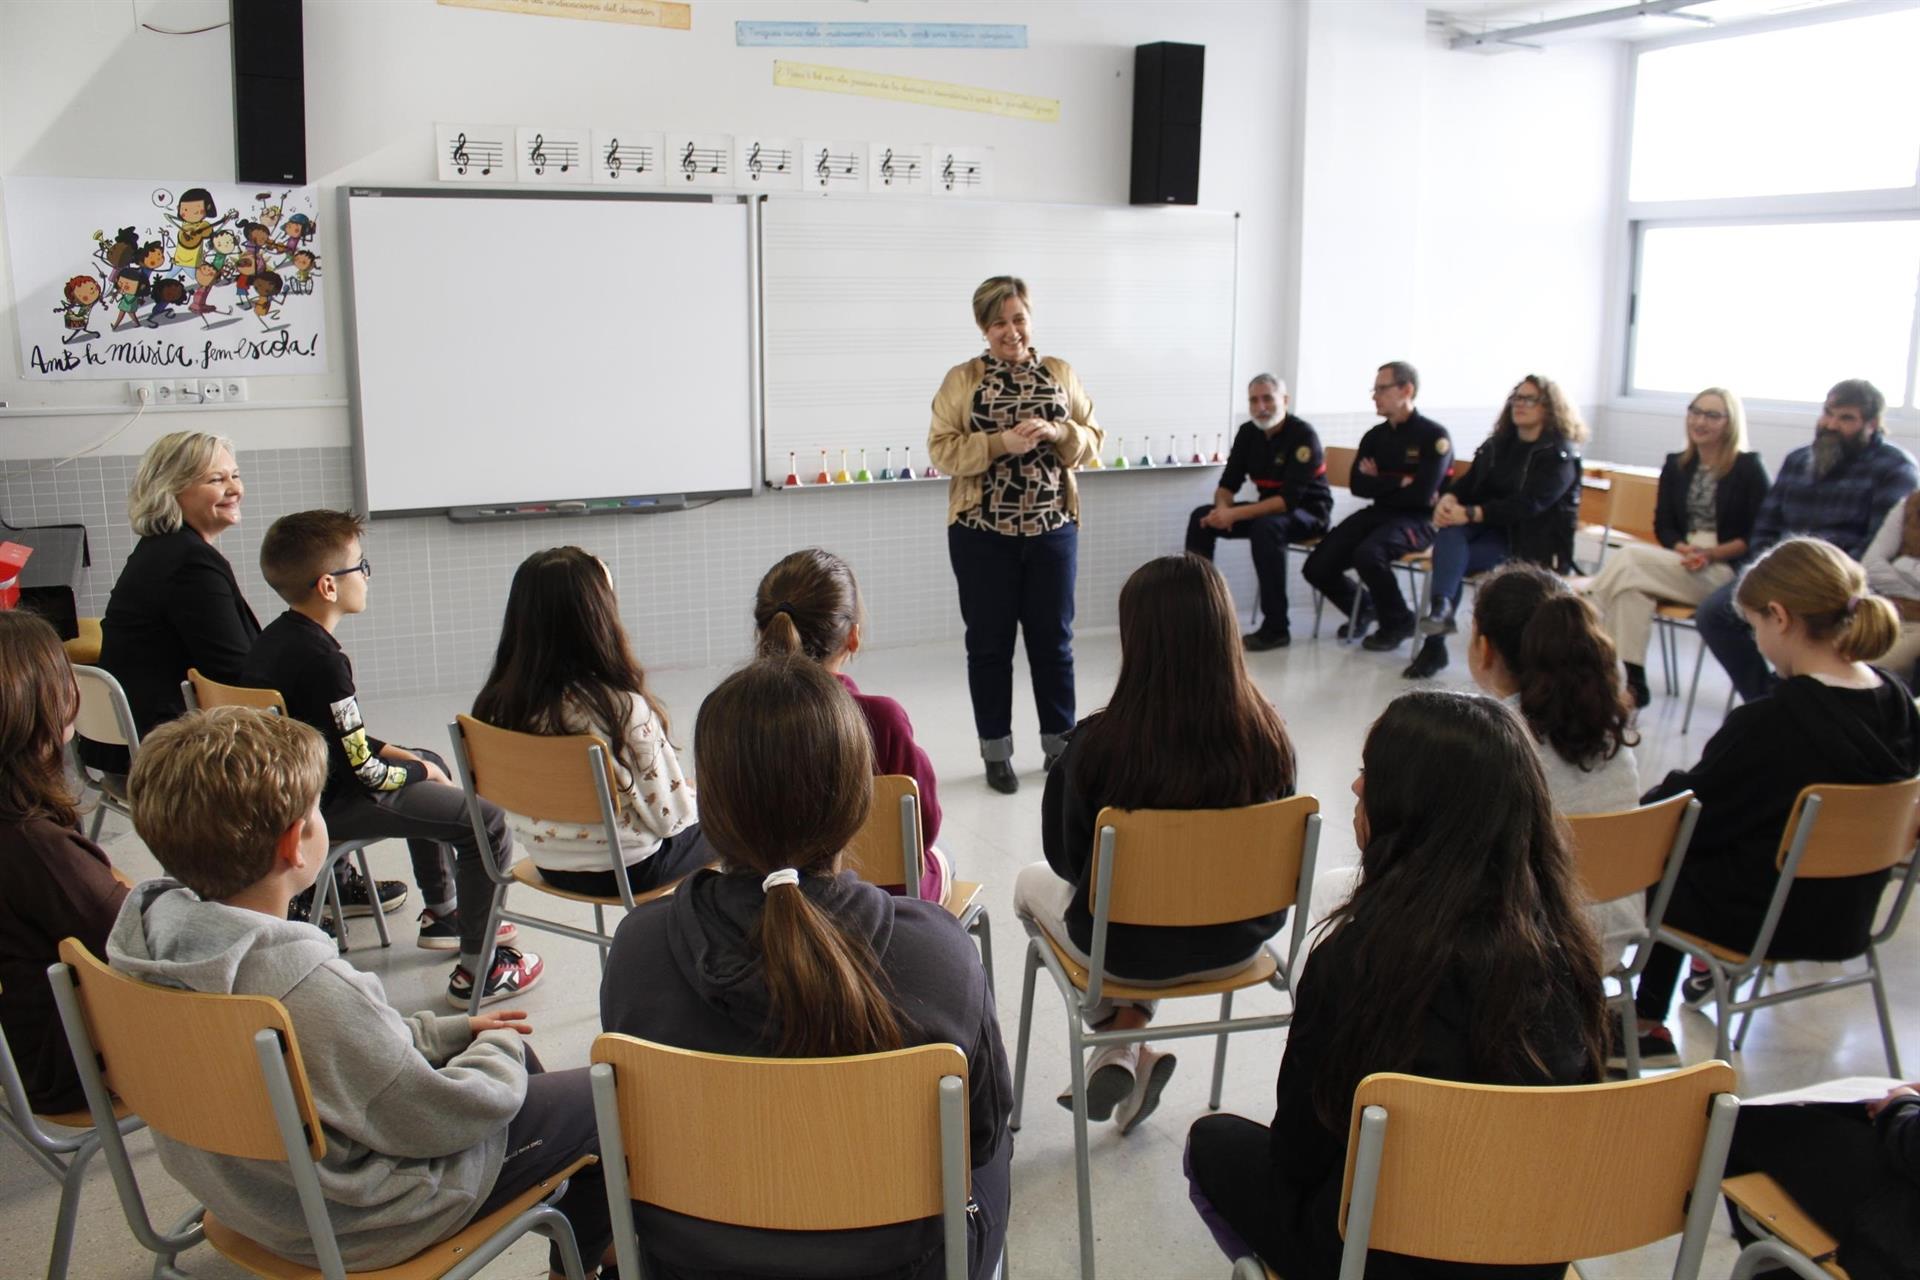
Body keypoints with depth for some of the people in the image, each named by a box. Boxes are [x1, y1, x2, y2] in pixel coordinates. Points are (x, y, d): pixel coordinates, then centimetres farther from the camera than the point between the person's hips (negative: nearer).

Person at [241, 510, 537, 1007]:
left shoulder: (274, 638, 6)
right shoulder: (322, 659, -25)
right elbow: (363, 770, -21)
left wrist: (401, 753, 10)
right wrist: (416, 769, -3)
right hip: (325, 807, -11)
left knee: (428, 765, 32)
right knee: (488, 824, -11)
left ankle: (441, 914, 41)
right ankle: (478, 971, -5)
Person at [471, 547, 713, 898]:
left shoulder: (497, 703, -11)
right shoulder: (623, 709, -28)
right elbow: (667, 815, -19)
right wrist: (697, 797, 4)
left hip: (548, 864, 6)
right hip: (624, 872, -6)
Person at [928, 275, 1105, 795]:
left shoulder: (1061, 373, 7)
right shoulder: (962, 379, -2)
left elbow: (1092, 441, 6)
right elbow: (942, 450, -8)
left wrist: (1056, 433, -14)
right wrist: (1001, 443, -21)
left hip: (1052, 529, 2)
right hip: (982, 533, -2)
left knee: (1053, 638, 9)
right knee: (989, 642, 6)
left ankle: (1059, 744, 23)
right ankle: (996, 752, 17)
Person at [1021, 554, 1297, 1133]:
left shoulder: (1097, 743, -28)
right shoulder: (1266, 736, -19)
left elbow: (1066, 857, -11)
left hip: (1124, 950, -3)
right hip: (1234, 943, 3)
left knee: (1031, 881, 29)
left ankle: (1121, 1041, 20)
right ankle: (1132, 1044, 26)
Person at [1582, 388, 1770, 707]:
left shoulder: (1749, 469, 1)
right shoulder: (1676, 466, 15)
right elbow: (1663, 525, 11)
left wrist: (1711, 554, -16)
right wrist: (1682, 549, -11)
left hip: (1726, 571, -4)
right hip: (1678, 564, 4)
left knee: (1629, 557, -27)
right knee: (1634, 589, -31)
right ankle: (1632, 681, -34)